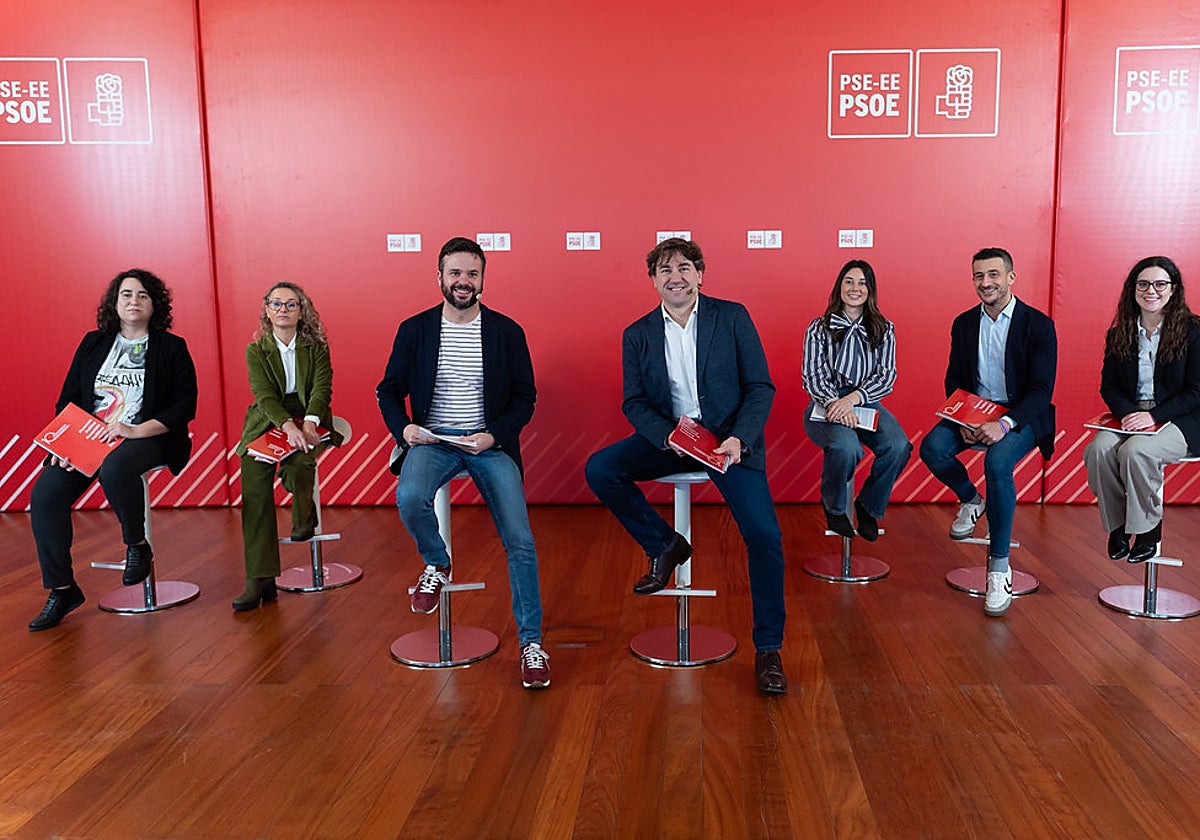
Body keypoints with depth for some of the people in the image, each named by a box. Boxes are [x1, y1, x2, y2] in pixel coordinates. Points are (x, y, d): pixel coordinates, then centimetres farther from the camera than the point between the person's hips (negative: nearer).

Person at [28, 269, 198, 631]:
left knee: (114, 469, -38)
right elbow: (67, 400, 14)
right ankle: (61, 590, -6)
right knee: (45, 494, -19)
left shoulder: (172, 347, 4)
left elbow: (185, 406, -4)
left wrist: (136, 430, -16)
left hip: (146, 438, -4)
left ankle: (137, 545, -10)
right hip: (86, 438, 4)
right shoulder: (93, 344, 15)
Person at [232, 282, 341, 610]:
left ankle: (304, 513, 2)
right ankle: (259, 580, -16)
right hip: (267, 422, 1)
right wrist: (288, 425, -25)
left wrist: (309, 423, -24)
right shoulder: (255, 350, 7)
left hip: (308, 420, -1)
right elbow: (264, 395, -7)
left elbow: (322, 387, -5)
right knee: (254, 488, -18)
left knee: (297, 463, -34)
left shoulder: (316, 347, 7)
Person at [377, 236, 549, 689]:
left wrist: (494, 435, -11)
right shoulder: (414, 329, 6)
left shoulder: (507, 331, 4)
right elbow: (389, 389, 11)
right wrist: (402, 428, -9)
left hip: (490, 444, 0)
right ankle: (436, 564, 3)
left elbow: (524, 398, 5)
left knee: (520, 540, -14)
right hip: (432, 441, 1)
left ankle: (530, 642, 2)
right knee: (409, 498, -32)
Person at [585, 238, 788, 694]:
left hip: (730, 439, -2)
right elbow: (633, 403, 4)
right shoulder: (638, 335, 5)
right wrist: (668, 436, -17)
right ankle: (663, 545, 3)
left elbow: (761, 387, -2)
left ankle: (768, 649, -1)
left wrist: (738, 439, -19)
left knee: (764, 535, -18)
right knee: (600, 469, -20)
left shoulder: (732, 317, -1)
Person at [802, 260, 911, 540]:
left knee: (898, 447, -29)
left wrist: (852, 399, -16)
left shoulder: (884, 330, 13)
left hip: (866, 404, 2)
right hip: (826, 406, -2)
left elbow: (886, 376, 2)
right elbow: (812, 375, -1)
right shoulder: (819, 329, 8)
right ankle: (834, 506, -3)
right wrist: (833, 403, -22)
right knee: (846, 446, -35)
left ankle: (869, 506, -2)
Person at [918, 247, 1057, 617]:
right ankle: (970, 500, 10)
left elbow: (1041, 390, -13)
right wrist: (963, 420, -12)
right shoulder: (964, 323, 7)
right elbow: (954, 381, 9)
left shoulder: (1038, 325, -8)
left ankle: (999, 566, -23)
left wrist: (1005, 423, -30)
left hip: (1022, 415, -4)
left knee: (998, 462, -34)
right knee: (932, 448, -25)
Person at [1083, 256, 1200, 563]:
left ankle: (1148, 527, -12)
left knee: (1135, 451, -33)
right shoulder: (1118, 335, 10)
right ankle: (1117, 525, -11)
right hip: (1129, 416, 4)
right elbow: (1109, 386, 8)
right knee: (1099, 450, -28)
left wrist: (1154, 416, -18)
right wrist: (1127, 413, -13)